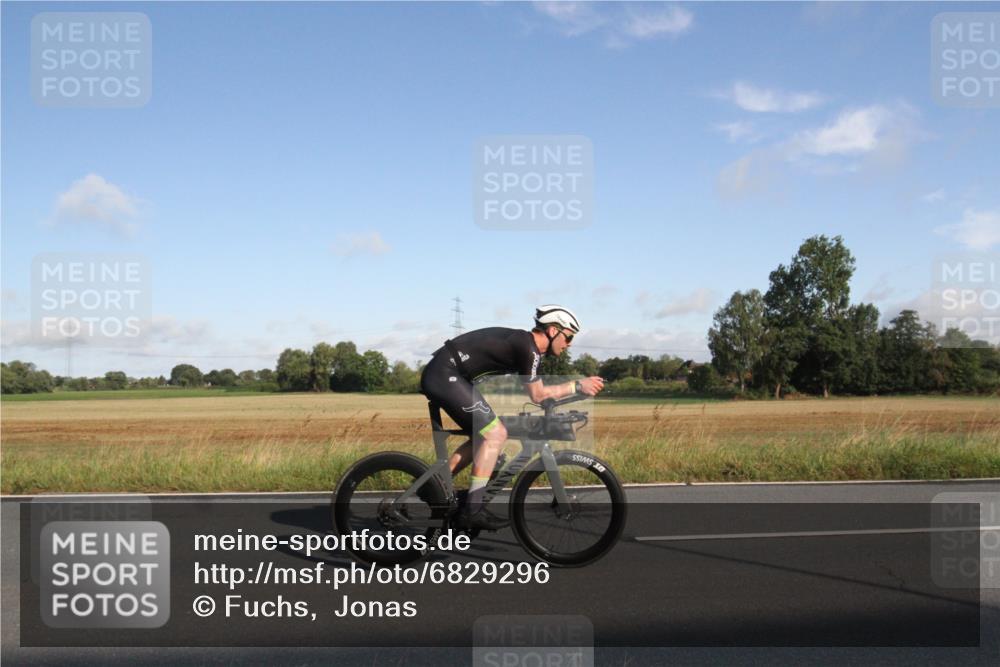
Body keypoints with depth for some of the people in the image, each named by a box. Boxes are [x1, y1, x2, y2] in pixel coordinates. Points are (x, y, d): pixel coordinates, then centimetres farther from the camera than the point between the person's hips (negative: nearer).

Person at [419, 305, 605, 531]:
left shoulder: (522, 341, 16)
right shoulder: (527, 347, -13)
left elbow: (536, 391, 22)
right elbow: (538, 394, -7)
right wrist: (578, 385, -2)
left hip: (438, 376, 10)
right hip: (445, 375, -10)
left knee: (483, 437, 14)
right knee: (496, 434, -12)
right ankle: (472, 510, -12)